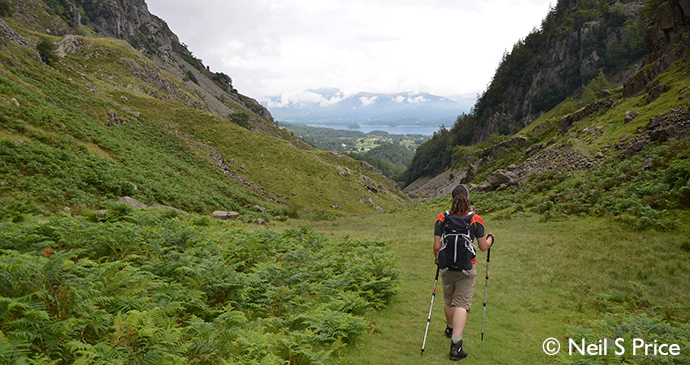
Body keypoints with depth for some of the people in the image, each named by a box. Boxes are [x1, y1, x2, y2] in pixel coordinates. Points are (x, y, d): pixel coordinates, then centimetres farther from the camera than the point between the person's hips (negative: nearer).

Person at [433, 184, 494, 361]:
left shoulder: (441, 219, -7)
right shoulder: (475, 220, -9)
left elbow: (437, 246, -6)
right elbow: (483, 246, -3)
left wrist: (438, 260, 15)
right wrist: (490, 239, 19)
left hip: (447, 266, 2)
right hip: (467, 268, -2)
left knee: (449, 301, 22)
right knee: (461, 305, 0)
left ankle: (451, 329, 47)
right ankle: (456, 346, -8)